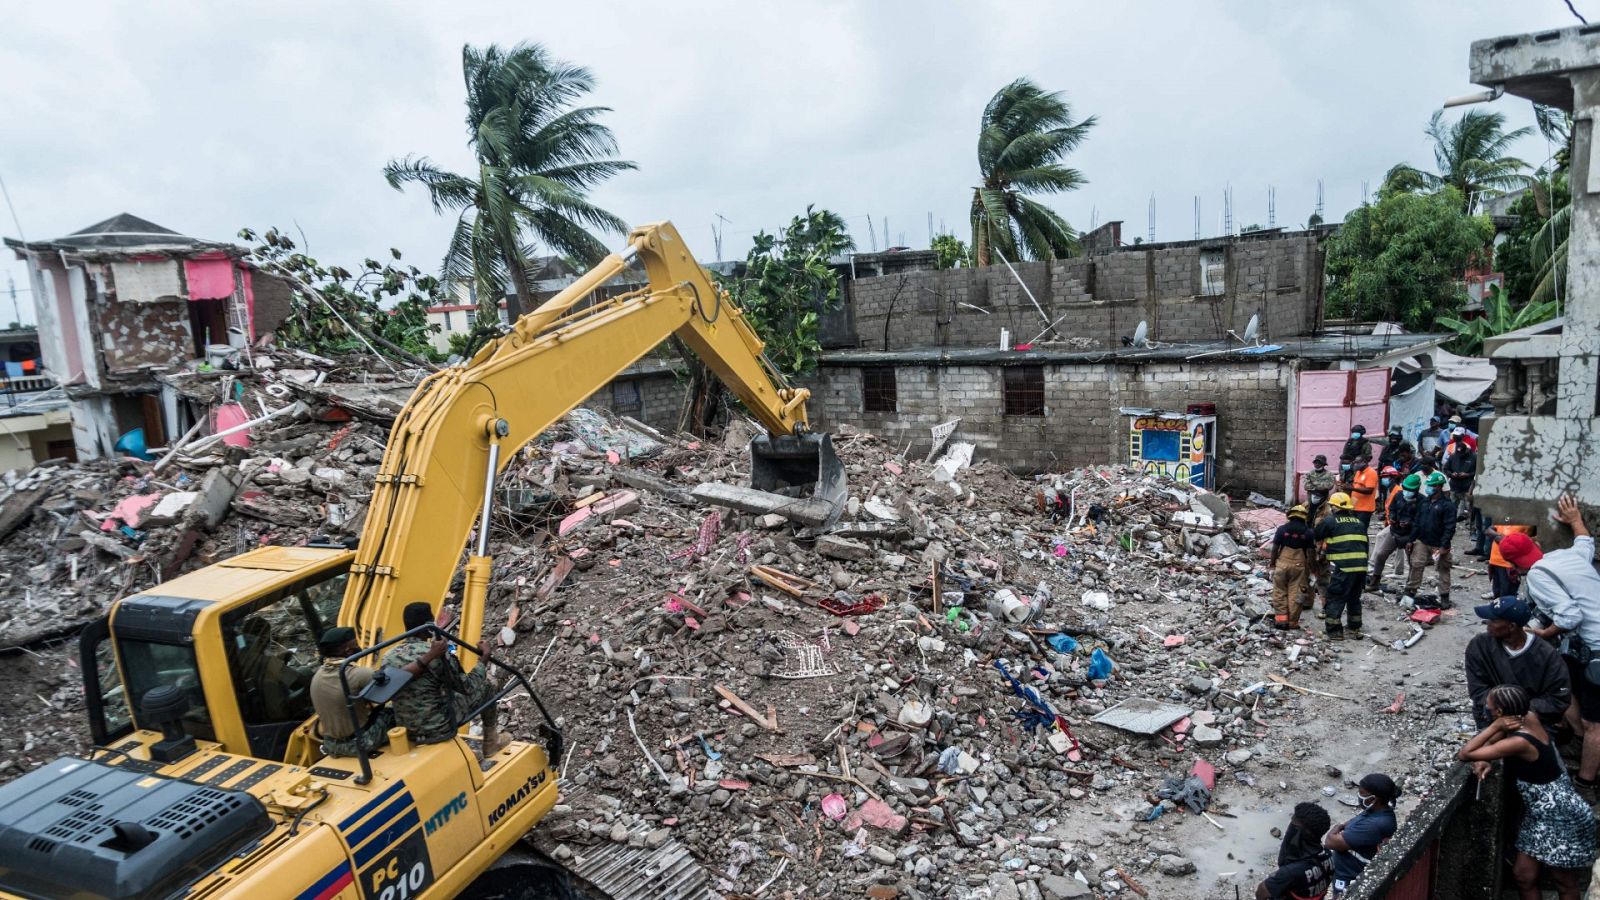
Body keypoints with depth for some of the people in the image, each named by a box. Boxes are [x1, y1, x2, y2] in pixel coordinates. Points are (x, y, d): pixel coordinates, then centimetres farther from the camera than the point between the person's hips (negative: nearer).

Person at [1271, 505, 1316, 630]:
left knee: (1280, 592, 8)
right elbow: (1311, 552, 0)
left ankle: (1280, 618, 3)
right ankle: (1293, 621, 7)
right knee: (1295, 594, 4)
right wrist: (1309, 569, 7)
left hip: (1282, 564, -1)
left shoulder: (1282, 529, -2)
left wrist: (1272, 564, 8)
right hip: (1299, 566, 1)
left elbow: (1275, 548, -2)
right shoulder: (1307, 532, 0)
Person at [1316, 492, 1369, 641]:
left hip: (1343, 568, -6)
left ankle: (1334, 631, 2)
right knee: (1354, 598, 21)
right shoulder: (1359, 522, 16)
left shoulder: (1330, 521, -3)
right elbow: (1365, 544, 19)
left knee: (1335, 598, 2)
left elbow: (1315, 536, 5)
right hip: (1361, 566, 6)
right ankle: (1355, 628, 29)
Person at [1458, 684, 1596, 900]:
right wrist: (1483, 760, -9)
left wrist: (1495, 726, -24)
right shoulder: (1527, 718, -5)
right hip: (1542, 813, 9)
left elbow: (1464, 754, -26)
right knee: (1523, 874, 13)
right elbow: (1491, 742, 10)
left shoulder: (1519, 742, -30)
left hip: (1561, 817, -9)